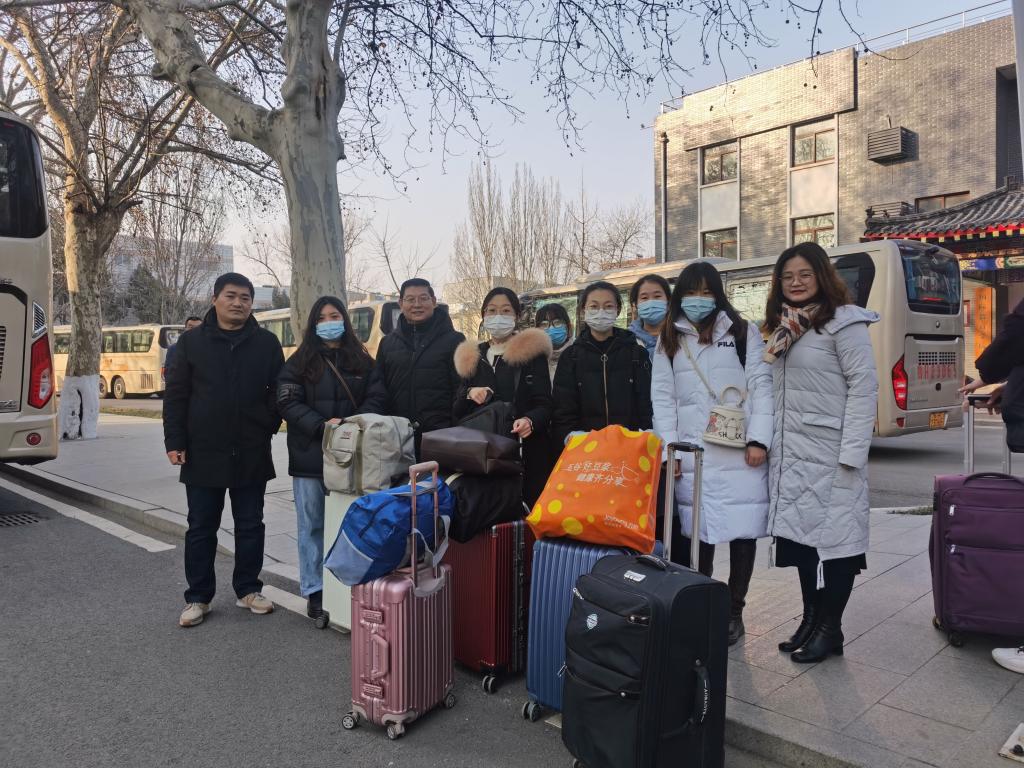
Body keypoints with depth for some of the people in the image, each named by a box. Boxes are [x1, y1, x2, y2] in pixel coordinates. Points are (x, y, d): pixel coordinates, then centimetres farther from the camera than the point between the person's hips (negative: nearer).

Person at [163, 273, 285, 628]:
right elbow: (176, 395, 0)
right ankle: (198, 597, 20)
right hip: (203, 453, -1)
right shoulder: (192, 341, 1)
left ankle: (248, 589, 25)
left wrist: (269, 426, -2)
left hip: (251, 453, 1)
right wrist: (175, 441, -5)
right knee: (201, 528, 8)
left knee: (250, 525, 11)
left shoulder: (267, 343, 3)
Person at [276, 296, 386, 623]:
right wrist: (322, 426, -18)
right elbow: (288, 402, -4)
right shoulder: (299, 362, 4)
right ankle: (314, 591, 15)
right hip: (310, 455, -1)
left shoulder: (362, 361, 9)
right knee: (312, 525, 6)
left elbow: (376, 398, 3)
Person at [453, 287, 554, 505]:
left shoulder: (531, 351, 3)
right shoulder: (472, 356, 15)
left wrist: (530, 421, -24)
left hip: (525, 451, -3)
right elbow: (457, 411, 16)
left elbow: (544, 405, -3)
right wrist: (469, 394, -5)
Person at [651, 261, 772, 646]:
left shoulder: (743, 332, 8)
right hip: (693, 454, 1)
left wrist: (759, 440, -8)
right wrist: (670, 449, -2)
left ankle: (734, 611, 18)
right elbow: (663, 397, 7)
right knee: (697, 532, 1)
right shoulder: (669, 340, 12)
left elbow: (761, 386, 1)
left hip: (741, 452, -1)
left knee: (743, 531, 3)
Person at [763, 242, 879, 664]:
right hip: (791, 456, 7)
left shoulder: (844, 323, -6)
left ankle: (830, 628, 13)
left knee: (833, 535, 1)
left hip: (830, 455, -7)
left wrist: (852, 454, -17)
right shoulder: (783, 329, 16)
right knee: (800, 534, 11)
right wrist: (769, 443, 12)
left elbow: (864, 389, -11)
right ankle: (810, 619, 23)